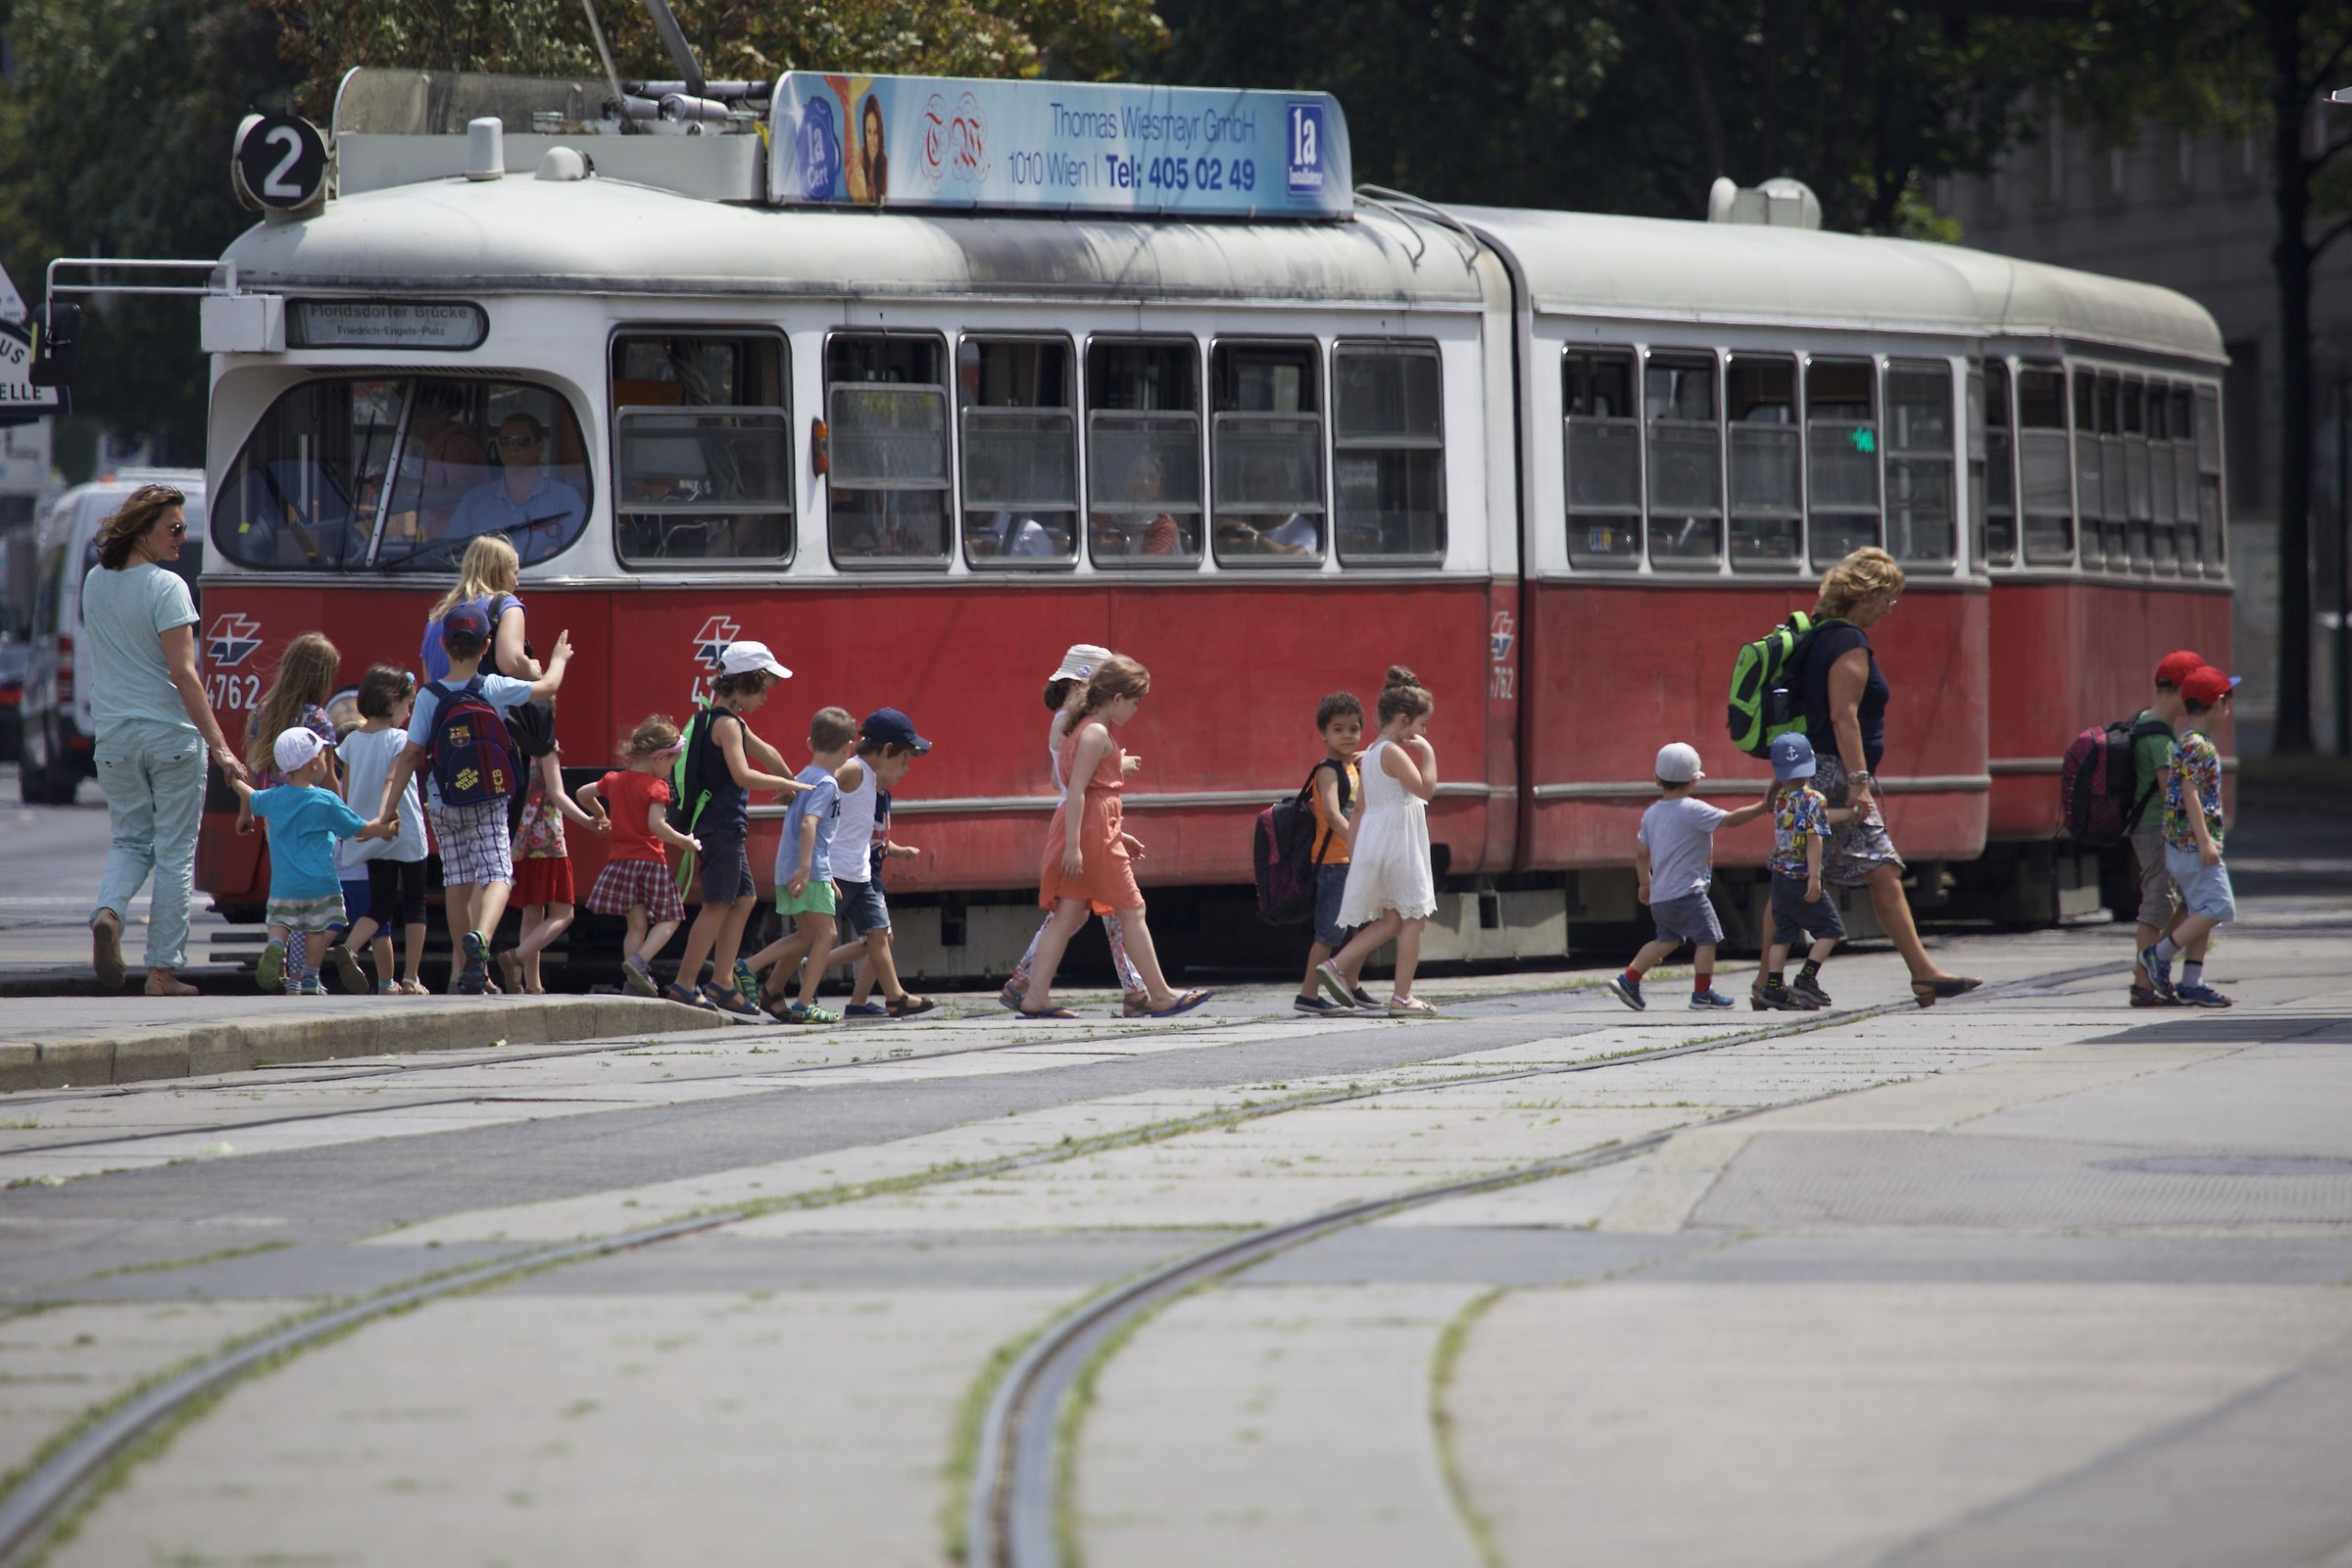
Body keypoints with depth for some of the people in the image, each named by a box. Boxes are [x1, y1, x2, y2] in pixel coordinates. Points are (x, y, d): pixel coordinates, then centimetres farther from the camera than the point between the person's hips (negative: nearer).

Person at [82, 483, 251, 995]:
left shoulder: (95, 583, 6)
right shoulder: (165, 587, -13)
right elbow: (182, 674, -18)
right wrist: (219, 746, -17)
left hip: (115, 736, 5)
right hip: (171, 735, -5)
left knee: (130, 840, 17)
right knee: (175, 852, 4)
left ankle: (108, 910, -13)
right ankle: (163, 969, 4)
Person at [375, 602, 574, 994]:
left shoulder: (429, 697, -7)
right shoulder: (495, 689, -9)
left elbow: (410, 755, -9)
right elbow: (548, 685, 7)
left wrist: (388, 807, -6)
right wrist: (558, 658, 29)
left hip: (443, 805, 2)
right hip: (488, 803, -2)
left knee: (457, 879, 12)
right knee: (496, 874, -7)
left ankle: (466, 968, 15)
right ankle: (479, 937, -38)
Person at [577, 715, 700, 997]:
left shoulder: (615, 780, 11)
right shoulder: (655, 787, -10)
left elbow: (584, 793, 25)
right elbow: (656, 825, -21)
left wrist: (601, 816, 39)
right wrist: (685, 843, -10)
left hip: (620, 859, 6)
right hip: (650, 860, -6)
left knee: (636, 923, 9)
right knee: (668, 919, 3)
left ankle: (632, 983, 5)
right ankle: (639, 962, -19)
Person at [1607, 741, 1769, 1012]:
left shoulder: (1651, 813, 9)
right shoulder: (1693, 811, -14)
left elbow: (1641, 852, 14)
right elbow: (1731, 819, -16)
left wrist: (1644, 883, 26)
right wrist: (1762, 807, -7)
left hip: (1659, 895, 8)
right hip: (1686, 892, -8)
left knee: (1668, 939, 19)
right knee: (1707, 937, 2)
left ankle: (1629, 979, 13)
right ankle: (1702, 992, 4)